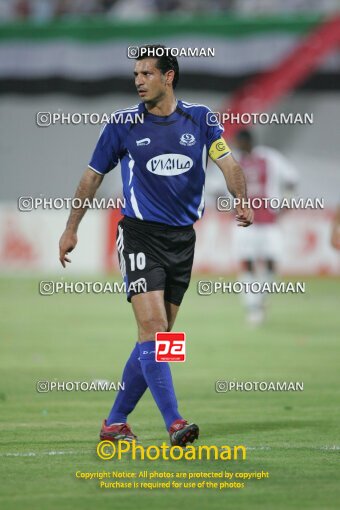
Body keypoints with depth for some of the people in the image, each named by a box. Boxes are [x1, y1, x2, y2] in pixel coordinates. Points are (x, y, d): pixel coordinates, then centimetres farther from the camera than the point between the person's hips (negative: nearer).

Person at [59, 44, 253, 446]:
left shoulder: (199, 119, 4)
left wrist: (243, 202, -20)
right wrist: (71, 229, 10)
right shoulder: (123, 124, -1)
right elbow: (93, 176, 9)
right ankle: (174, 423, -22)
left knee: (157, 337, 6)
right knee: (152, 326, -18)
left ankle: (115, 422, 16)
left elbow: (228, 163, 0)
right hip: (140, 235, -3)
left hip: (182, 239, 4)